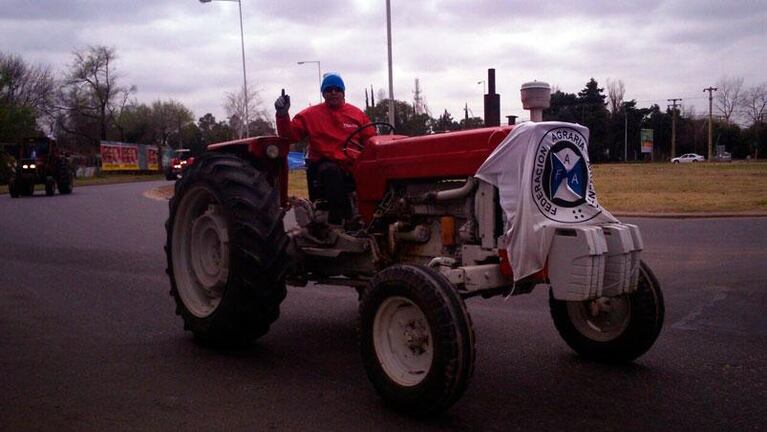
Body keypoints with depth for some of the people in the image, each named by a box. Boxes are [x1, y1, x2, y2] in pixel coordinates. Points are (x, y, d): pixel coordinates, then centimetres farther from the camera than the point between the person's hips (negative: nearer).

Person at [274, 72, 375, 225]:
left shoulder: (357, 113, 12)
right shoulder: (310, 115, 8)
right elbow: (290, 134, 1)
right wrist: (283, 115, -17)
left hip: (353, 166, 2)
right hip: (324, 165, -2)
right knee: (332, 172, -38)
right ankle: (337, 221, -31)